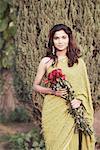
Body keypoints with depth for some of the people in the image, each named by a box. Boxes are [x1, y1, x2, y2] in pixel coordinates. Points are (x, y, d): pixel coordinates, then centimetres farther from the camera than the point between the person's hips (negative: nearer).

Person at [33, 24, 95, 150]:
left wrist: (80, 100, -8)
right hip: (52, 111, -1)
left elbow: (85, 88, 12)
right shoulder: (46, 61, 3)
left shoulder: (78, 62, 7)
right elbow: (36, 86, 9)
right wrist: (52, 91, -8)